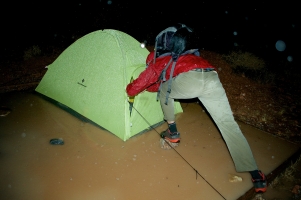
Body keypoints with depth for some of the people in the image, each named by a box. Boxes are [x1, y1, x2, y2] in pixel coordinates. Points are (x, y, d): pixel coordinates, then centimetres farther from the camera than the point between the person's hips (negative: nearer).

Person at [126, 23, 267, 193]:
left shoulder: (158, 62, 30)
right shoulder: (184, 58, 47)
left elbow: (134, 88, 37)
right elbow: (165, 82, 62)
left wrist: (130, 89, 60)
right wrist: (147, 87, 72)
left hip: (188, 80, -5)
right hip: (212, 78, 6)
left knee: (163, 91, 27)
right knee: (228, 124, 6)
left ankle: (172, 132, 31)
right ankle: (256, 174, 4)